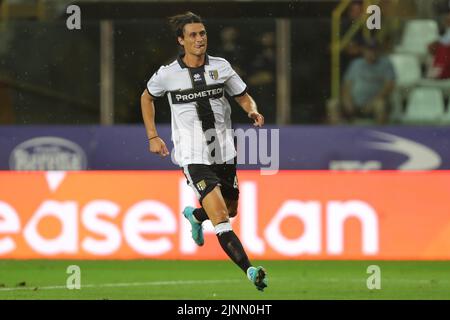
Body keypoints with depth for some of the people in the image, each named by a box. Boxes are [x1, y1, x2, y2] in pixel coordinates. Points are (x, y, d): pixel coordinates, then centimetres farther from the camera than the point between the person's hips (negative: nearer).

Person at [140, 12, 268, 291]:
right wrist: (153, 137, 9)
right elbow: (147, 97, 15)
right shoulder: (168, 74, -4)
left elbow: (243, 97, 12)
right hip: (193, 158, -4)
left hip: (224, 152, 4)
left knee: (230, 210, 20)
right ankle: (250, 271, -25)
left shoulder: (221, 67, 1)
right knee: (220, 218, -18)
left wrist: (253, 111, -10)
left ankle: (195, 215, 53)